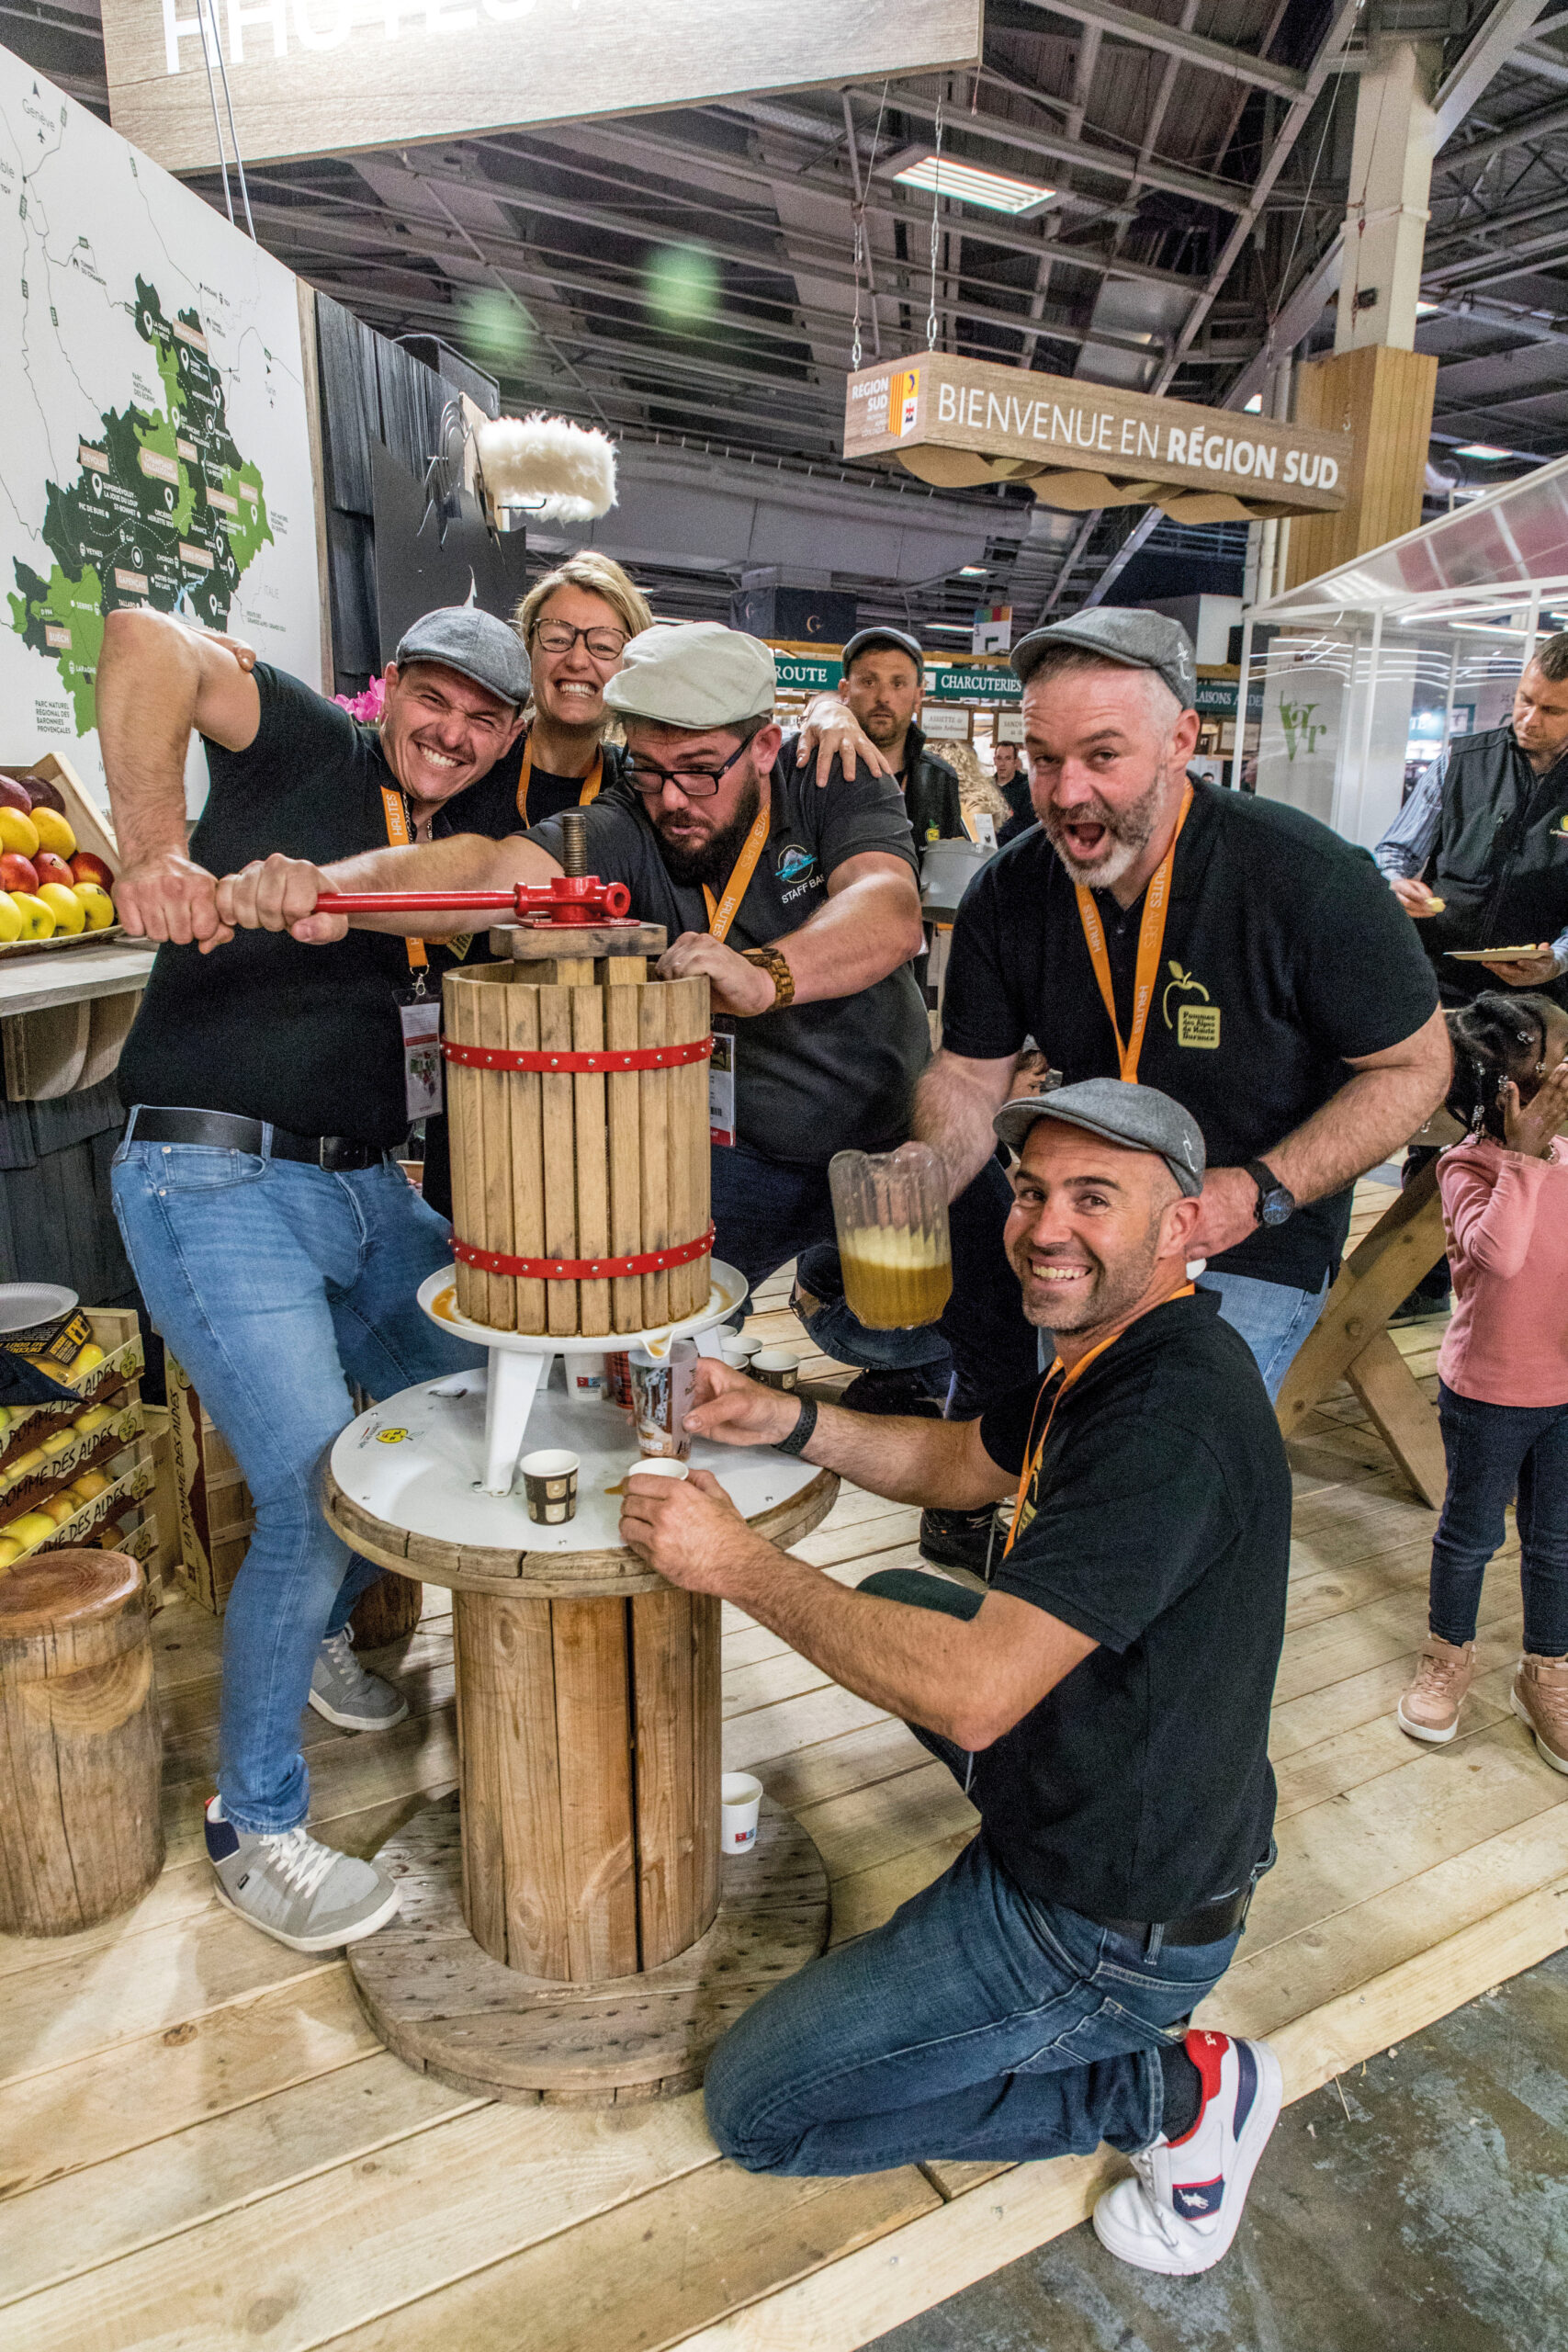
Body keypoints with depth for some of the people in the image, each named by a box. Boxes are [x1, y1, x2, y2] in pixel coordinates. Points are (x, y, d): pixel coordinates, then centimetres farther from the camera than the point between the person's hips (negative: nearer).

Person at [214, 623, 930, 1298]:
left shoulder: (836, 786, -13)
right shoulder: (626, 831, -14)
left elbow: (891, 912, -32)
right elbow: (492, 868, -31)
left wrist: (764, 975, -51)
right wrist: (328, 888, -50)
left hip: (890, 1144, 0)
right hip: (742, 1158, 0)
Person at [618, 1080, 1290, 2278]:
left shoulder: (1174, 1414, -31)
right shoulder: (1115, 1354, 0)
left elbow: (972, 1696, -35)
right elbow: (958, 1462, 14)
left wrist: (742, 1565, -27)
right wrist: (789, 1420, -3)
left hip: (1106, 1929, -9)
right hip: (1155, 1818, 9)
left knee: (757, 2111, 4)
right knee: (897, 1596, 25)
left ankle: (1176, 2089, 3)